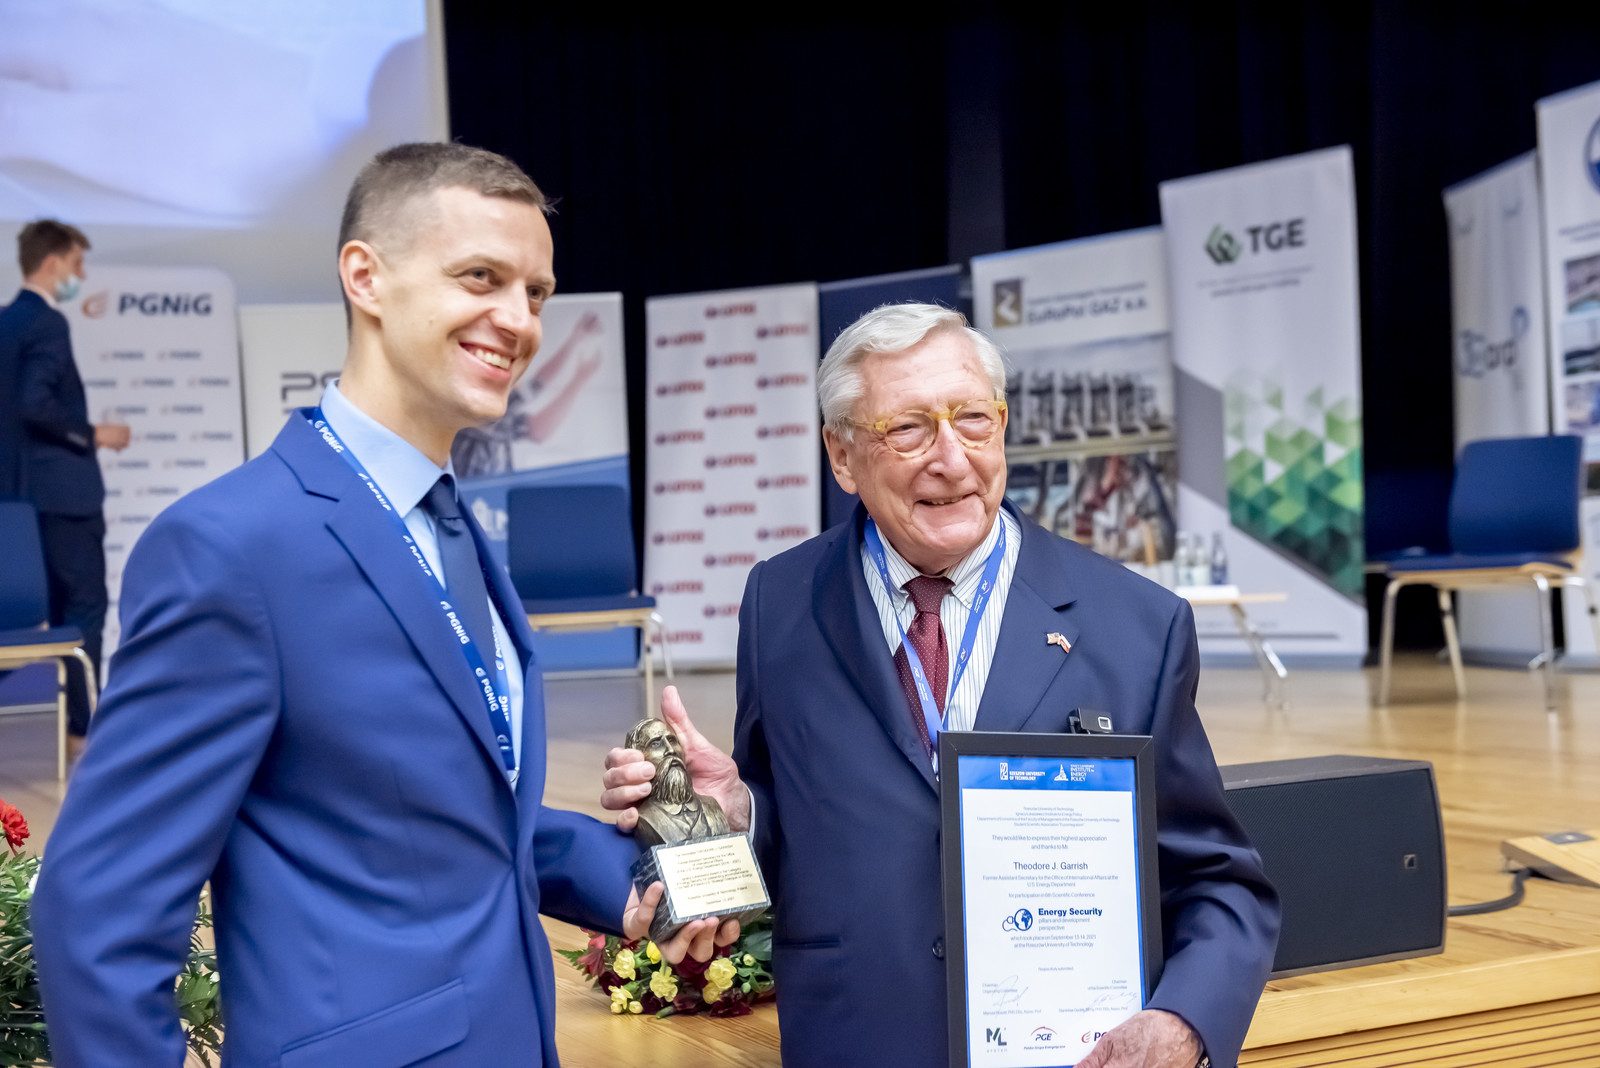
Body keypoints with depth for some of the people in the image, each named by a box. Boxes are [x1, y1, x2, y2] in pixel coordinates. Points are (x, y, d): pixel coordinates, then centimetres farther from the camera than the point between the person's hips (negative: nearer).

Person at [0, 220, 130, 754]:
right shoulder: (46, 322, -14)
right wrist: (93, 433, -15)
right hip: (62, 488, -9)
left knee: (60, 606, 13)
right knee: (85, 606, -5)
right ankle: (79, 727, -4)